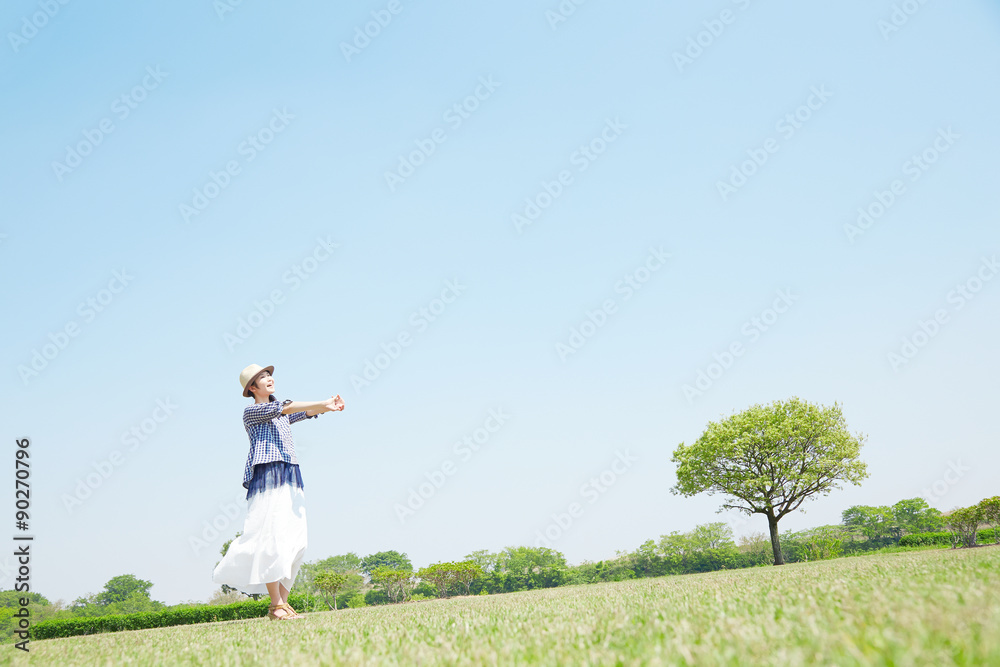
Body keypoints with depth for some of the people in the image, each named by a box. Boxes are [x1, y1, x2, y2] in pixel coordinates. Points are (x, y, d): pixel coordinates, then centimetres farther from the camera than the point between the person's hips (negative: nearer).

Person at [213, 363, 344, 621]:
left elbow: (307, 411, 10)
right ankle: (276, 605, -11)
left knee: (296, 540, -2)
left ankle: (283, 601, 1)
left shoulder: (281, 415, 25)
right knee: (273, 538, -13)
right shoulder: (251, 411, 3)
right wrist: (323, 403, -17)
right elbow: (284, 408, -11)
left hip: (290, 478, 7)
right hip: (267, 476, -7)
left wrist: (327, 405, -12)